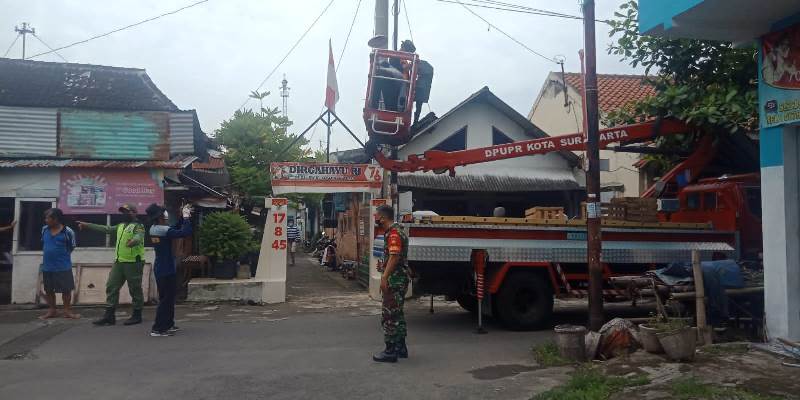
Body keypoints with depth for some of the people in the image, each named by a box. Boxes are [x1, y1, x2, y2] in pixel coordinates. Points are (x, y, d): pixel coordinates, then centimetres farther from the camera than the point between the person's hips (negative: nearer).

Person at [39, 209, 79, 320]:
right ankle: (51, 310, 27)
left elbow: (71, 247, 0)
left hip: (63, 267, -5)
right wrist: (48, 254, 14)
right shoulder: (44, 229, 2)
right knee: (48, 290, 14)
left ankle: (67, 311, 14)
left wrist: (61, 256, 4)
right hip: (47, 267, 5)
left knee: (66, 289, 3)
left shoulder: (67, 231, -13)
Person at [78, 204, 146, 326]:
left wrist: (133, 241, -50)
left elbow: (139, 237, -26)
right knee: (111, 287, 8)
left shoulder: (138, 226, -7)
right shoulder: (121, 226, 20)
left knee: (135, 289, -1)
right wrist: (86, 225, 24)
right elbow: (105, 229, 25)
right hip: (119, 261, 9)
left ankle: (137, 315, 9)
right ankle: (109, 315, 13)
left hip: (134, 262, -9)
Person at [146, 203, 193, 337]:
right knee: (166, 299, -4)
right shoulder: (164, 231, -21)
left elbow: (175, 229, 18)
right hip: (167, 270, -9)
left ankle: (168, 325, 27)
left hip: (161, 269, 9)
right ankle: (158, 329, -3)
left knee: (169, 297, 19)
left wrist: (182, 216, 9)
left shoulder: (154, 229, 7)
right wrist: (186, 217, -14)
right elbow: (186, 232, -26)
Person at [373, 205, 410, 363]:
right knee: (397, 314, 17)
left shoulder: (393, 233, -16)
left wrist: (385, 277, -27)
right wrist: (384, 266, 22)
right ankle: (400, 347, 25)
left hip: (394, 279, -11)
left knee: (389, 316, -5)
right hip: (400, 279, 11)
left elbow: (395, 256, -25)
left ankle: (390, 351, 0)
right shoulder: (396, 231, 17)